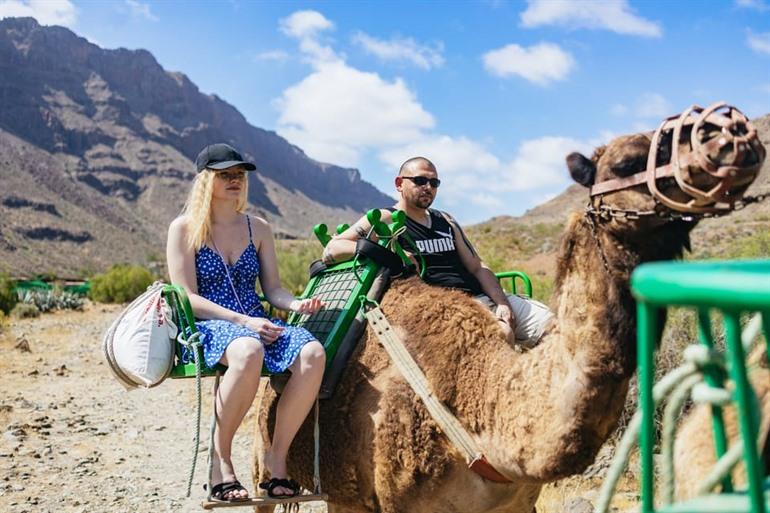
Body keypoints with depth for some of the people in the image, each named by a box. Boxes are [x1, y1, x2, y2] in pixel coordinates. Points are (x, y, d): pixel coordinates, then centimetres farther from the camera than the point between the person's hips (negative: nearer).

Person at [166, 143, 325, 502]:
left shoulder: (258, 228, 16)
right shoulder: (184, 228, 3)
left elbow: (272, 289, 15)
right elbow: (187, 297, -6)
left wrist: (295, 304, -10)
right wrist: (243, 321, -17)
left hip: (257, 324, 4)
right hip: (206, 327, -4)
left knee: (313, 354, -28)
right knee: (248, 351, -41)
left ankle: (277, 456, -17)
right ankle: (220, 459, -21)